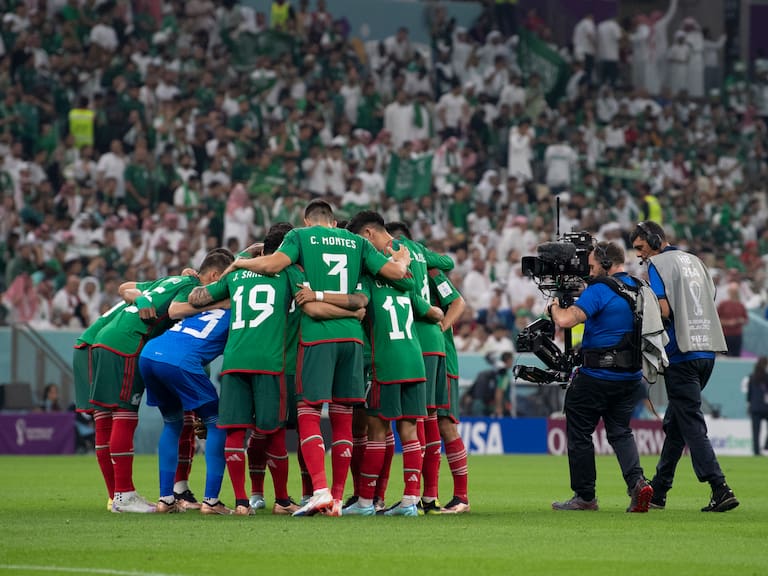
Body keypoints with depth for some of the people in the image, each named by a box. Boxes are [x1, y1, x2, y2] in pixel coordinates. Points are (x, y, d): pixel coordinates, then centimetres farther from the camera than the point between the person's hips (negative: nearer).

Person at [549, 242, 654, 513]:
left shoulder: (599, 291, -15)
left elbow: (565, 320, -25)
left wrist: (555, 306, -4)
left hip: (596, 377, -7)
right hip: (631, 376, 7)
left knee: (579, 433, 7)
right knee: (620, 431, 14)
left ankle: (585, 496, 12)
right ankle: (636, 481, -10)